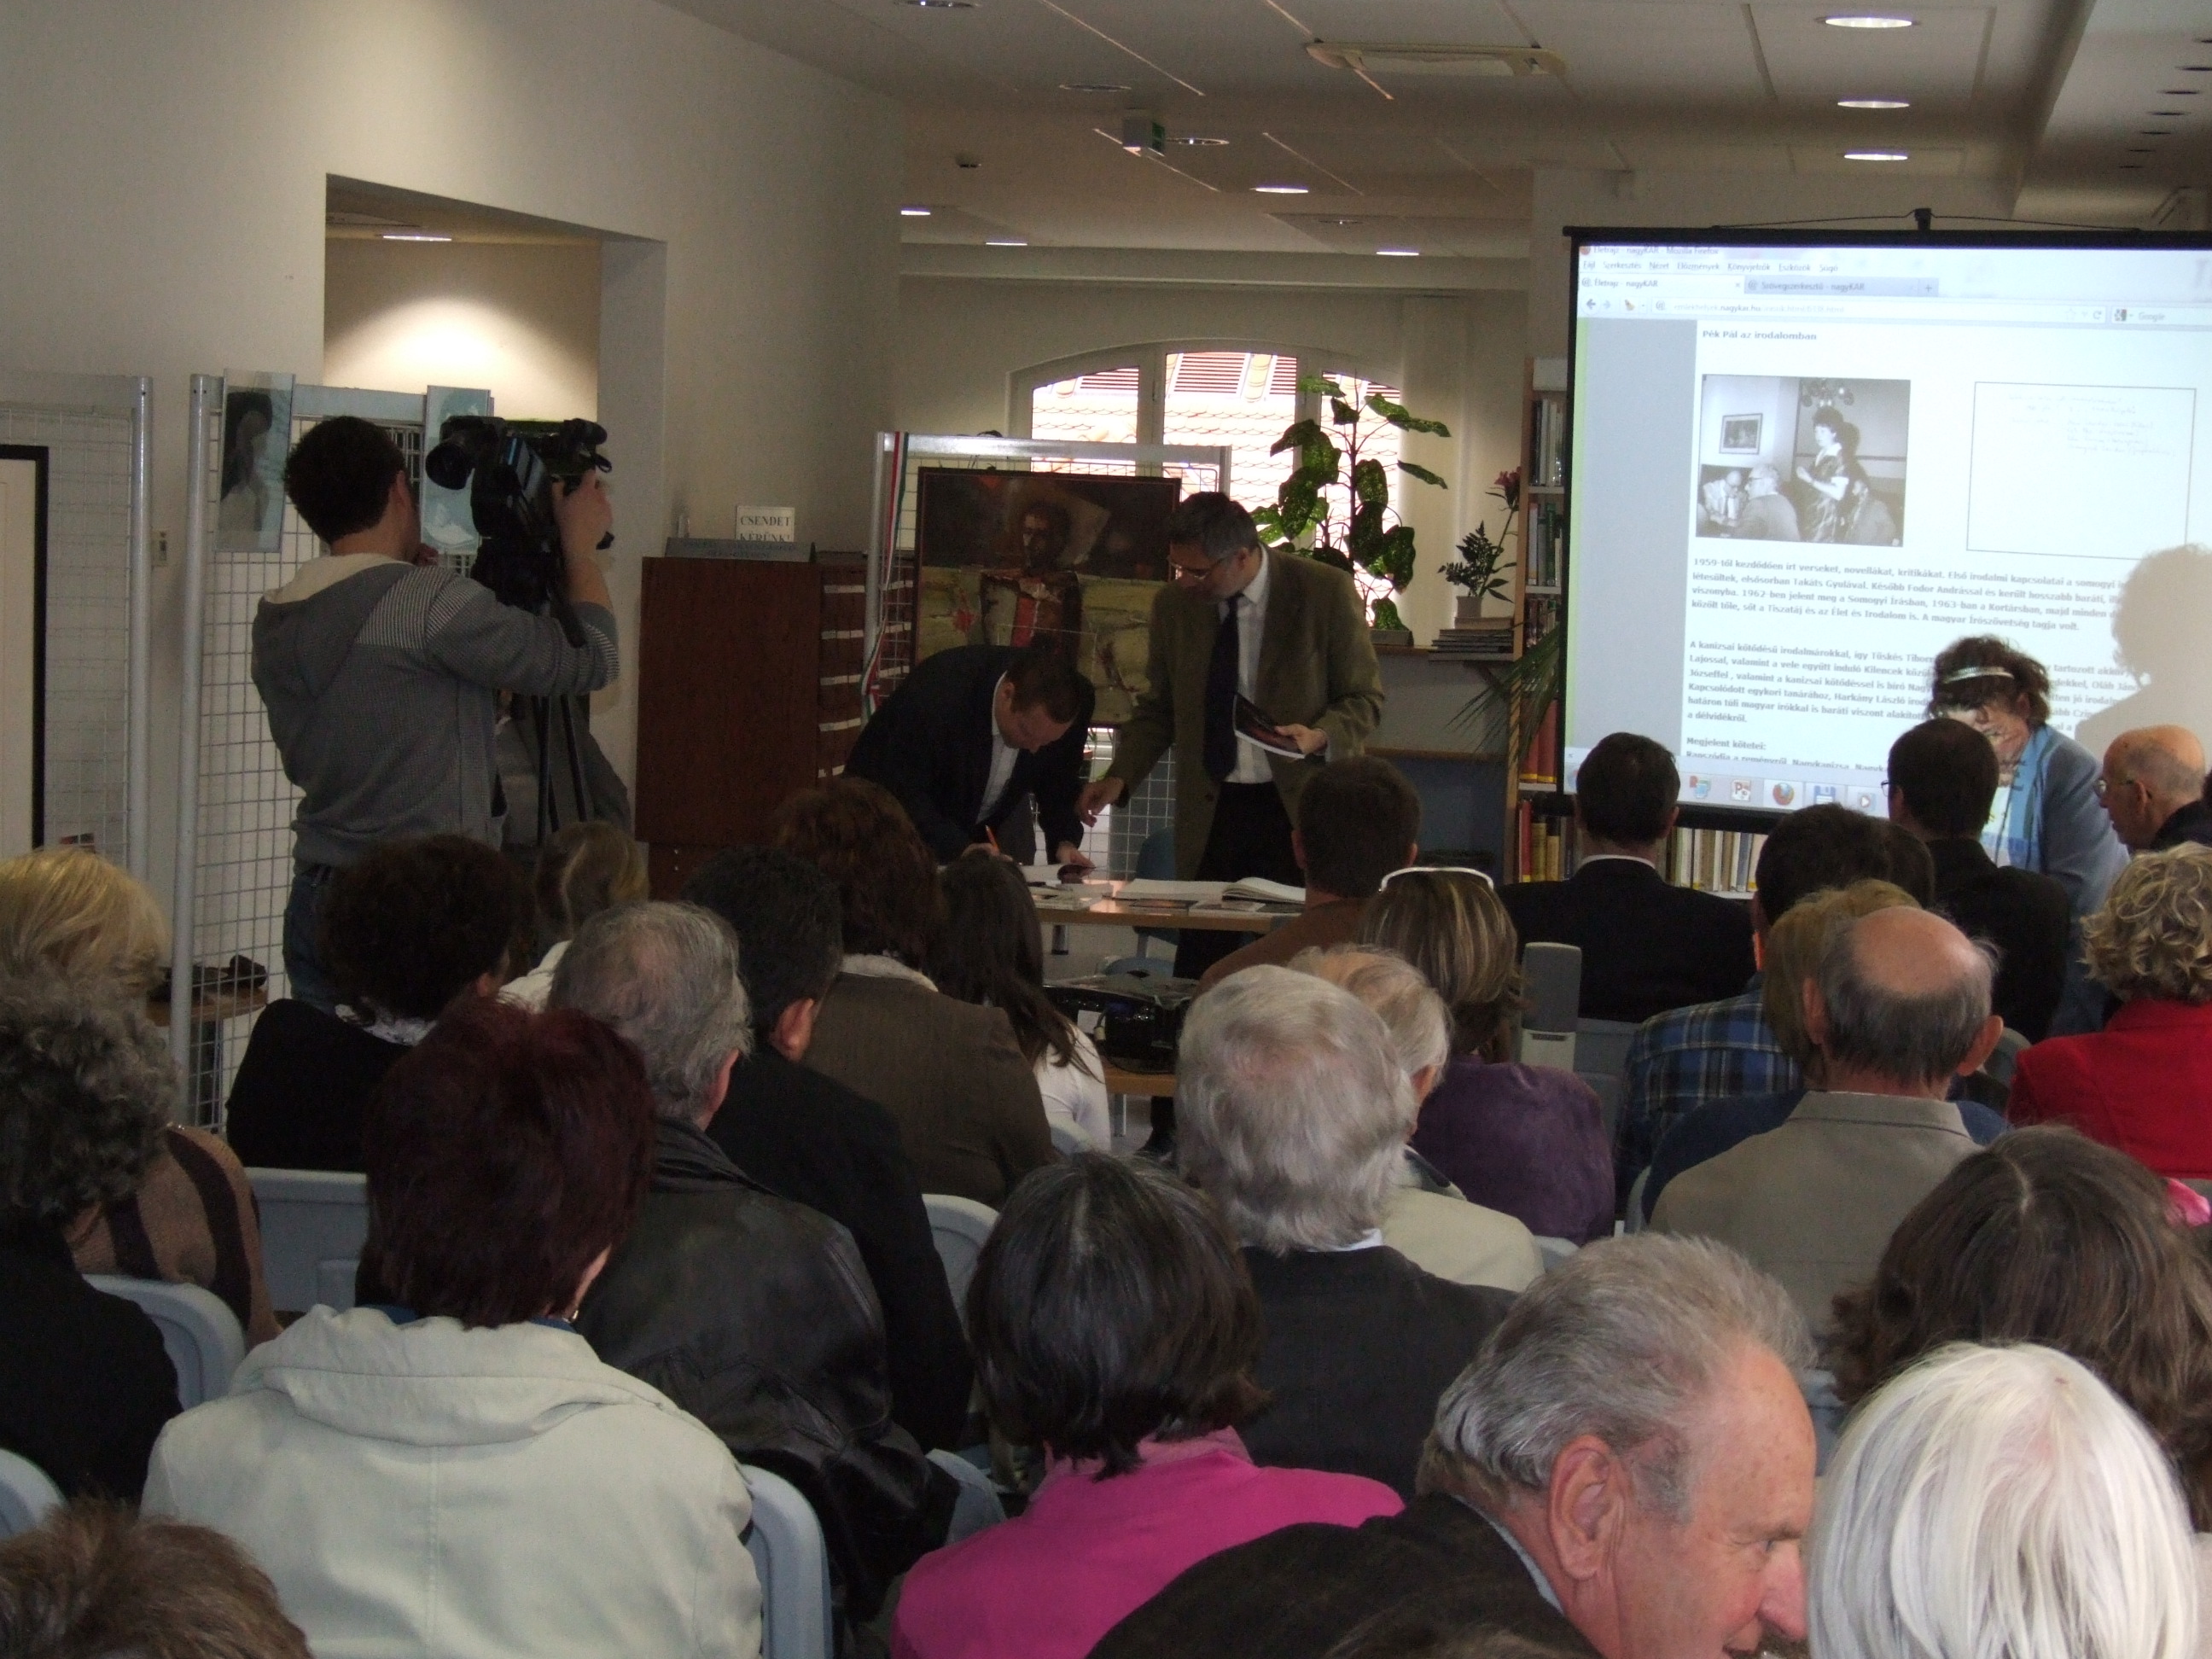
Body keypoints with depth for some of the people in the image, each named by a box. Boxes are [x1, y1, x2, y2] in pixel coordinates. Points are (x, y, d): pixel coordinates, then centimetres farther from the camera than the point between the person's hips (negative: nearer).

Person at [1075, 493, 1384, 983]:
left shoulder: (1326, 592, -6)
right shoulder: (1173, 604, 6)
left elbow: (1364, 699, 1)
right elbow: (1158, 709, 15)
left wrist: (1320, 736, -19)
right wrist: (1119, 777, 0)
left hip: (1299, 810, -3)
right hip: (1210, 812, 3)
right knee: (1197, 975, -3)